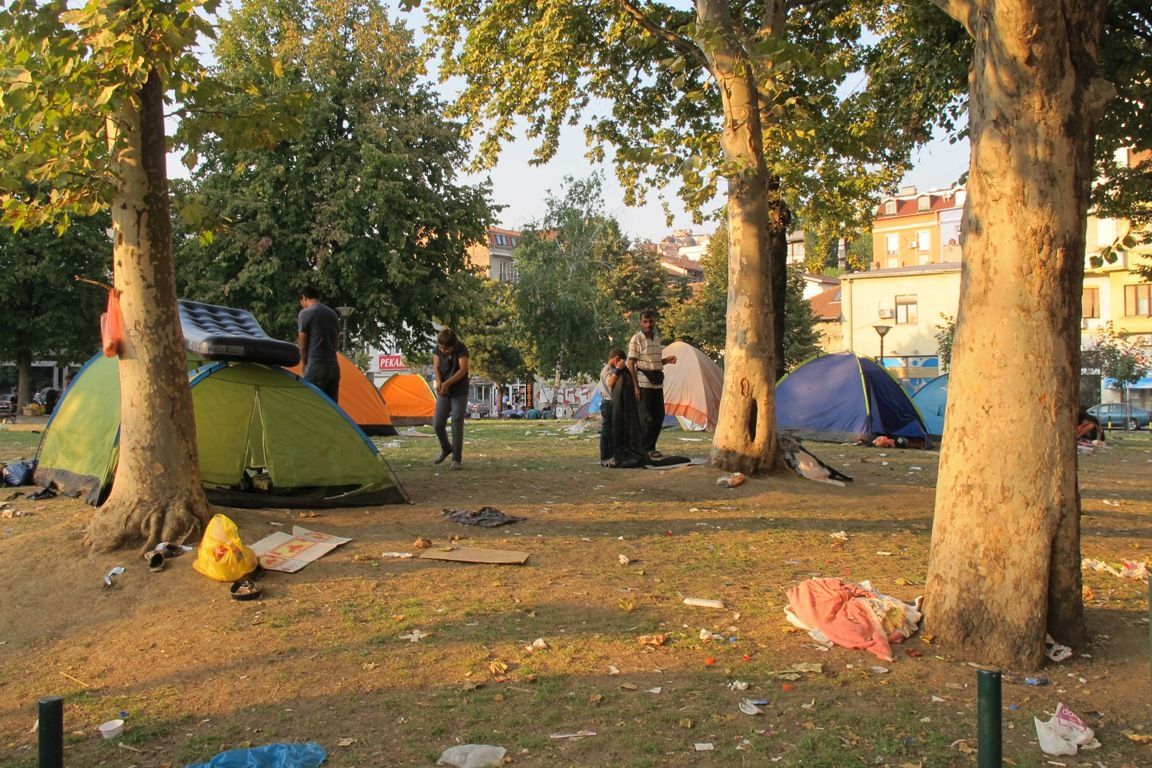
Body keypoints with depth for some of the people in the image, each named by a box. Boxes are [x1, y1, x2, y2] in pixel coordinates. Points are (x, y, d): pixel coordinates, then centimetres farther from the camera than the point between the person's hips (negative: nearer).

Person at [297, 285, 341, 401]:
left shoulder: (305, 313, -5)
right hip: (334, 366, 7)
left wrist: (303, 364, 13)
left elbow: (303, 345, -1)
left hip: (315, 367, -7)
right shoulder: (333, 314, 16)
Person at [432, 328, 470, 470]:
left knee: (457, 425, -6)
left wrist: (447, 383, -32)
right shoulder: (438, 350, -4)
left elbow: (463, 369, -25)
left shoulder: (461, 349, -17)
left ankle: (456, 459, 1)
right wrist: (439, 382, -23)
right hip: (443, 393, 4)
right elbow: (436, 367, -4)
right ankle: (446, 448, 30)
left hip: (459, 393, -4)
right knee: (437, 424, 2)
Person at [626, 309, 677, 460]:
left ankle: (650, 447, 18)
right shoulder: (636, 339, -8)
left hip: (657, 383, 7)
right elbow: (631, 364, -11)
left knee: (659, 416, 8)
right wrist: (635, 387, -17)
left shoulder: (656, 338, 14)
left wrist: (666, 361, 5)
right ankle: (645, 449, 3)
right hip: (644, 383, -7)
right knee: (647, 417, -6)